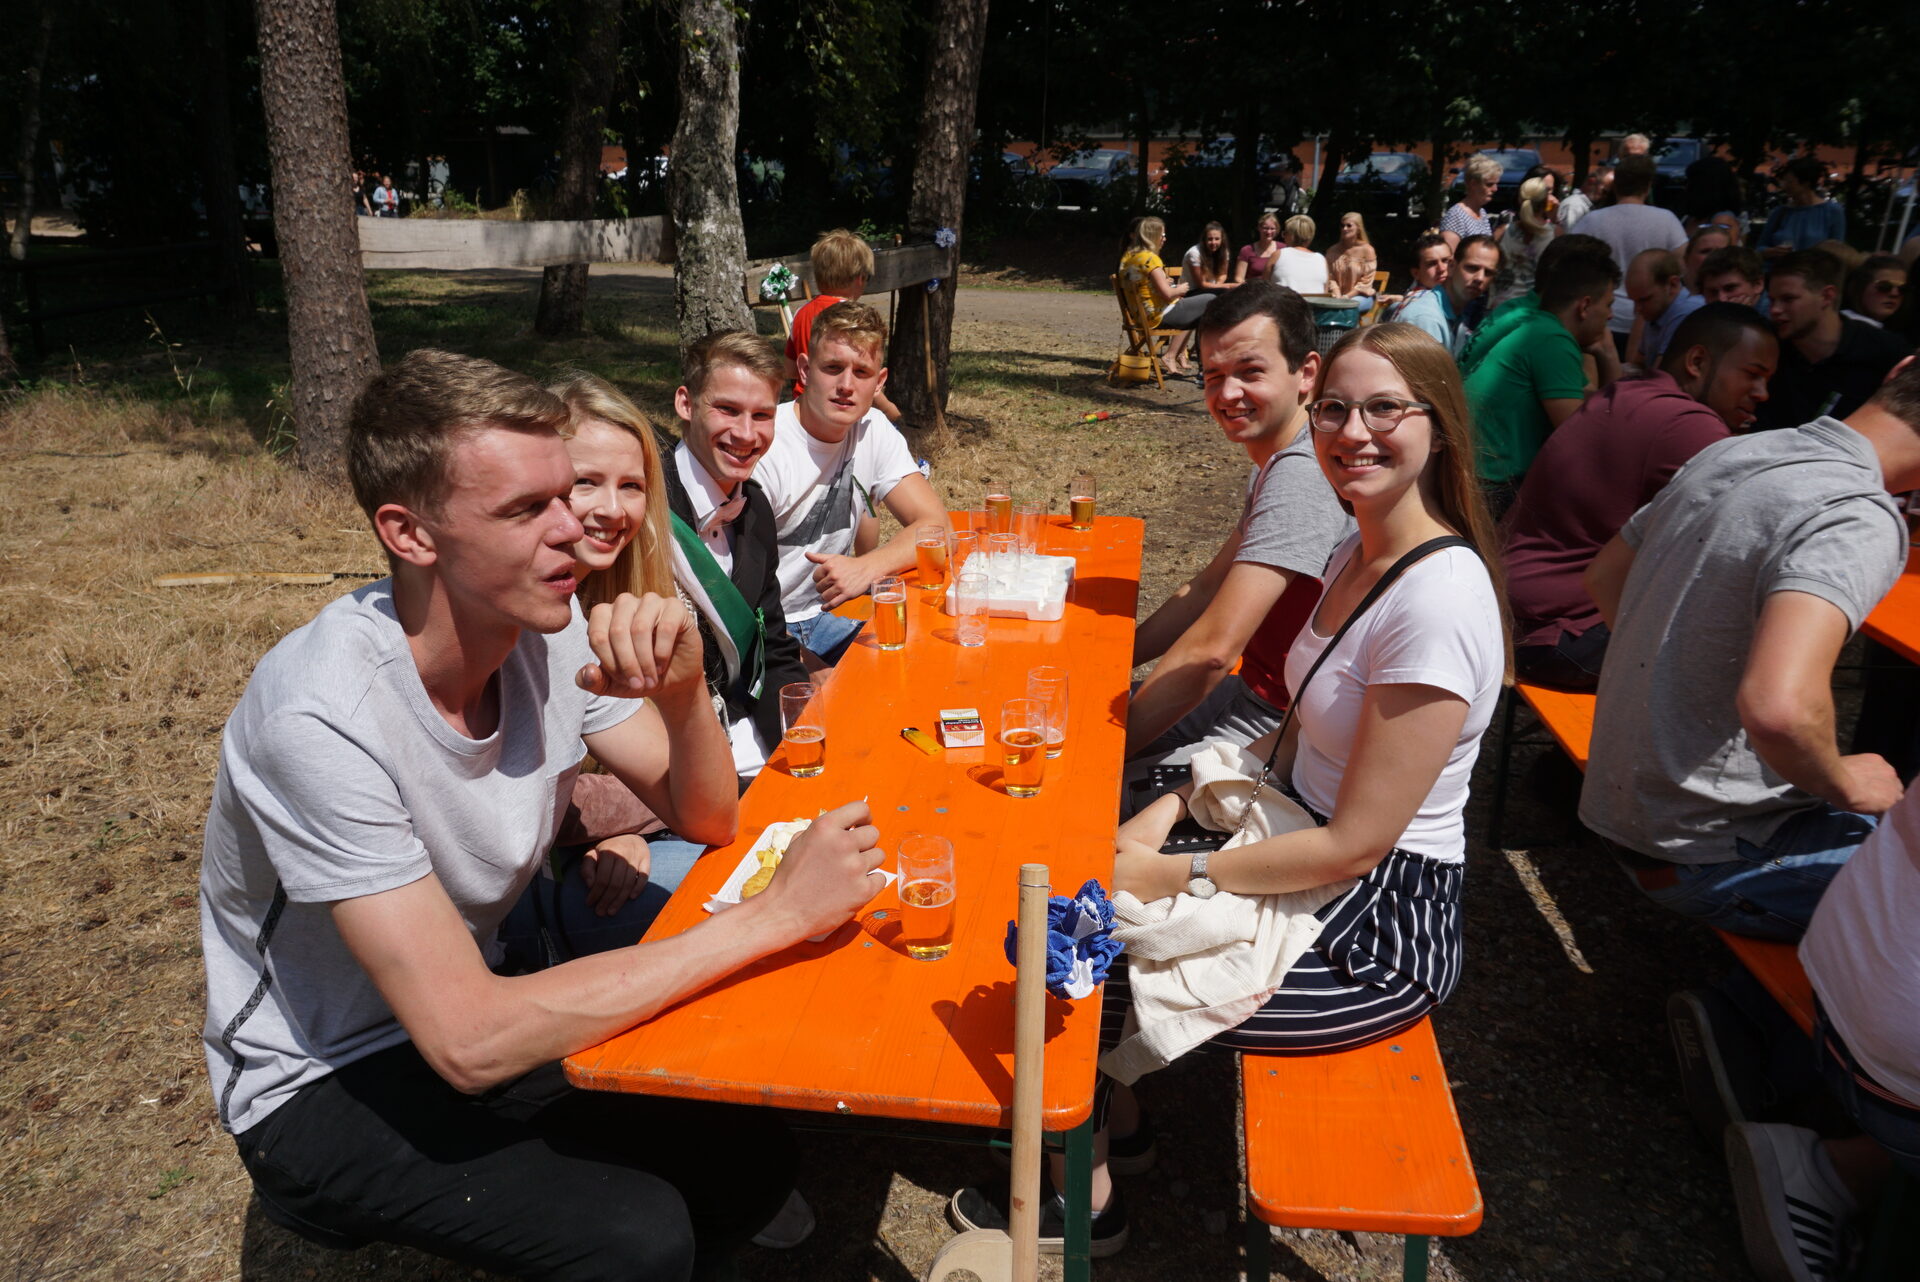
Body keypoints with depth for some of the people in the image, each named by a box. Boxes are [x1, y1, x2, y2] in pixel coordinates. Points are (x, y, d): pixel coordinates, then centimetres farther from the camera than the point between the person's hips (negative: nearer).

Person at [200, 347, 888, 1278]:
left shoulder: (549, 632, -11)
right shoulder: (321, 714, -31)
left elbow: (707, 821, -4)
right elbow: (468, 1041, -34)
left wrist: (683, 693, -27)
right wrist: (777, 912, -35)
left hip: (468, 1011, 6)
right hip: (319, 1091, -5)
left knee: (751, 1157, -11)